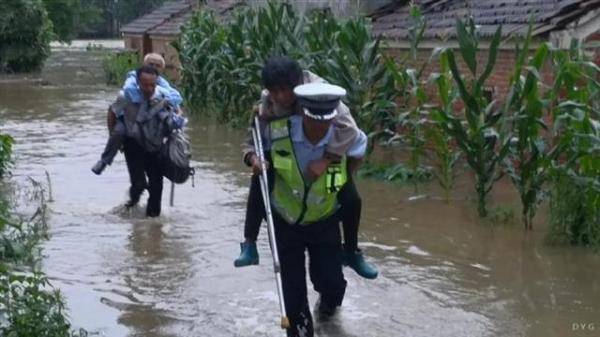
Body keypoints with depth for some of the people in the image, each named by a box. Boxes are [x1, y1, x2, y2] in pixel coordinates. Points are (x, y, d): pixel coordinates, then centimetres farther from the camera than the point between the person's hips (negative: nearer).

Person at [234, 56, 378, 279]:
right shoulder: (268, 104, -24)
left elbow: (348, 128, -46)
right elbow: (253, 140, -20)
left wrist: (325, 160, -54)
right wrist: (253, 157, -43)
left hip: (329, 153, -2)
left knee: (352, 200, -13)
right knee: (259, 181, -20)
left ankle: (351, 252, 13)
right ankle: (249, 244, -11)